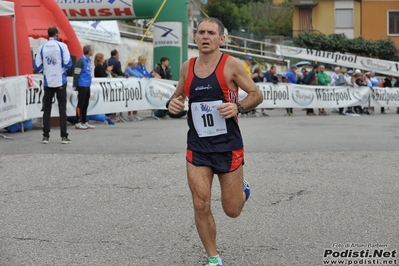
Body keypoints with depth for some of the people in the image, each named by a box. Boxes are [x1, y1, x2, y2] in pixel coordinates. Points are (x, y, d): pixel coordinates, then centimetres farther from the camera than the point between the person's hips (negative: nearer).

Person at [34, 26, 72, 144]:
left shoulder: (41, 48, 0)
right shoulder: (62, 46, -8)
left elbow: (37, 67, 1)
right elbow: (68, 63, -10)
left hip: (48, 82, 2)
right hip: (60, 81, -2)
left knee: (47, 109, 10)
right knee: (62, 108, 2)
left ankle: (45, 136, 8)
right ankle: (64, 136, -2)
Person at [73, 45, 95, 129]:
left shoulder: (89, 60, 13)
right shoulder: (81, 60, -14)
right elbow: (76, 74, -14)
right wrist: (75, 86, -13)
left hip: (87, 85, 8)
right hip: (82, 85, -8)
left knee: (85, 104, 12)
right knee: (81, 104, -4)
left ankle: (84, 122, 18)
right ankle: (78, 123, 0)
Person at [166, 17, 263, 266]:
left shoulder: (231, 64, -9)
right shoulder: (187, 67, 4)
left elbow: (257, 95, -5)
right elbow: (178, 96, 19)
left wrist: (238, 107, -24)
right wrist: (173, 103, -5)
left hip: (228, 146, -3)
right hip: (197, 147, 3)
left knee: (232, 210, 7)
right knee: (201, 206, -6)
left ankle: (242, 188, 43)